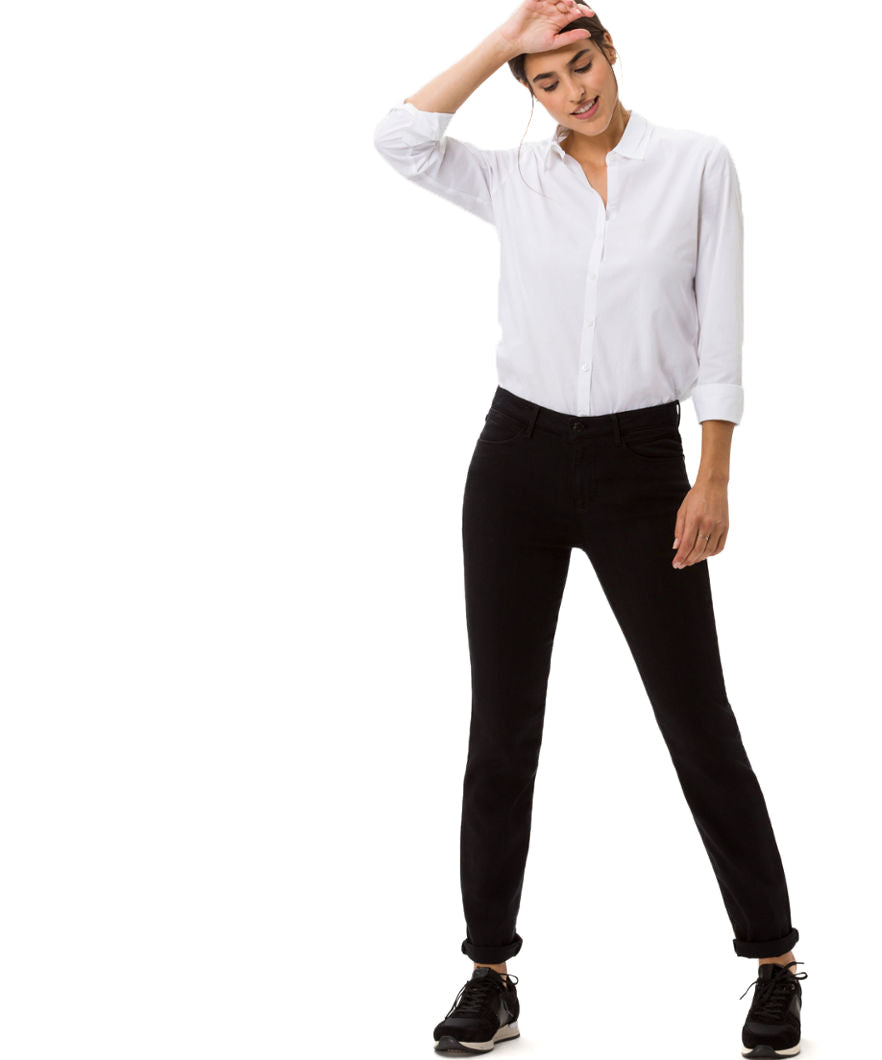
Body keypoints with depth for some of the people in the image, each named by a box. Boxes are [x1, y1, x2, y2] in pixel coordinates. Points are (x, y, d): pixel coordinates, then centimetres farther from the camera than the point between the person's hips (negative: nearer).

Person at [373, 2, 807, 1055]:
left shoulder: (696, 162, -1)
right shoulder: (516, 178, 5)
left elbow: (719, 331, -3)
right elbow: (399, 136, -10)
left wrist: (713, 481, -8)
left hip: (639, 463, -2)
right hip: (518, 460, 2)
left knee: (698, 720, 2)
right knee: (501, 726, 4)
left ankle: (774, 961, 17)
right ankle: (492, 975, 15)